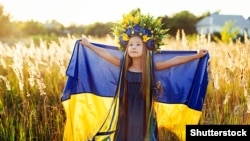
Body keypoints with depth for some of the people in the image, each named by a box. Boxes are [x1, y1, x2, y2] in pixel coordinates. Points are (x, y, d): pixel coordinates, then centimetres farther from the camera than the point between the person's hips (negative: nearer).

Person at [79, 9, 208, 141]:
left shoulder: (151, 67, -8)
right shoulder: (123, 65, -5)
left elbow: (175, 60, -9)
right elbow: (105, 53, 3)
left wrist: (197, 56, -9)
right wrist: (88, 44, 11)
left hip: (144, 115, -1)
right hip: (127, 115, 1)